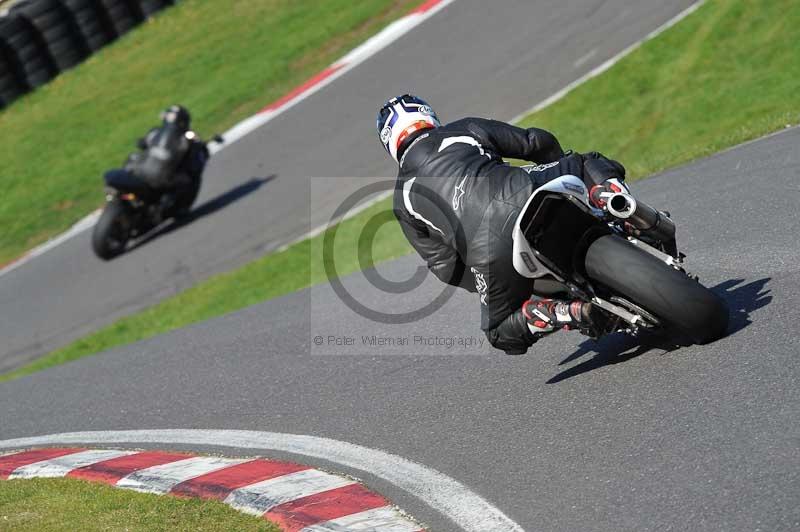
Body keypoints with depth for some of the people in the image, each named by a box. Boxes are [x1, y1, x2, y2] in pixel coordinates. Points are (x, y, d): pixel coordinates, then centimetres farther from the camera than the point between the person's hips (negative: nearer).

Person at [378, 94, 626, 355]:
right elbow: (540, 143, 25)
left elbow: (446, 268, 20)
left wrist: (488, 289, 31)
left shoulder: (403, 198, 25)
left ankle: (566, 312, -7)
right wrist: (566, 171, 45)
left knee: (501, 332, 23)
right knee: (590, 164, 27)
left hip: (486, 250, 0)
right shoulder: (466, 129, 26)